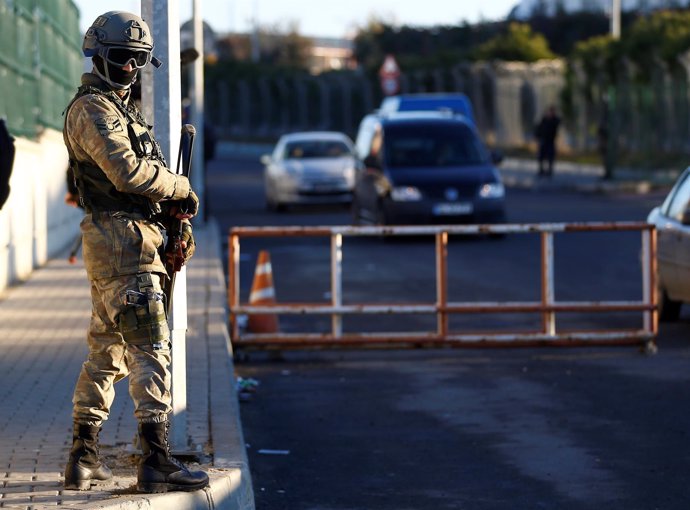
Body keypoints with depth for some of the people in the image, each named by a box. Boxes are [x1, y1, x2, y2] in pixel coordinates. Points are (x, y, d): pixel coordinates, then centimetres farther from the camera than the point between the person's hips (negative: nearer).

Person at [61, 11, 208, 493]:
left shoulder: (119, 109, 22)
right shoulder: (92, 110, -10)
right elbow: (128, 170, -22)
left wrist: (172, 207, 4)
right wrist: (182, 187, -8)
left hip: (111, 248, 10)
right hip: (123, 242, -10)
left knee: (106, 353, 12)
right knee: (151, 349, -11)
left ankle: (84, 458, 16)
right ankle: (157, 462, -13)